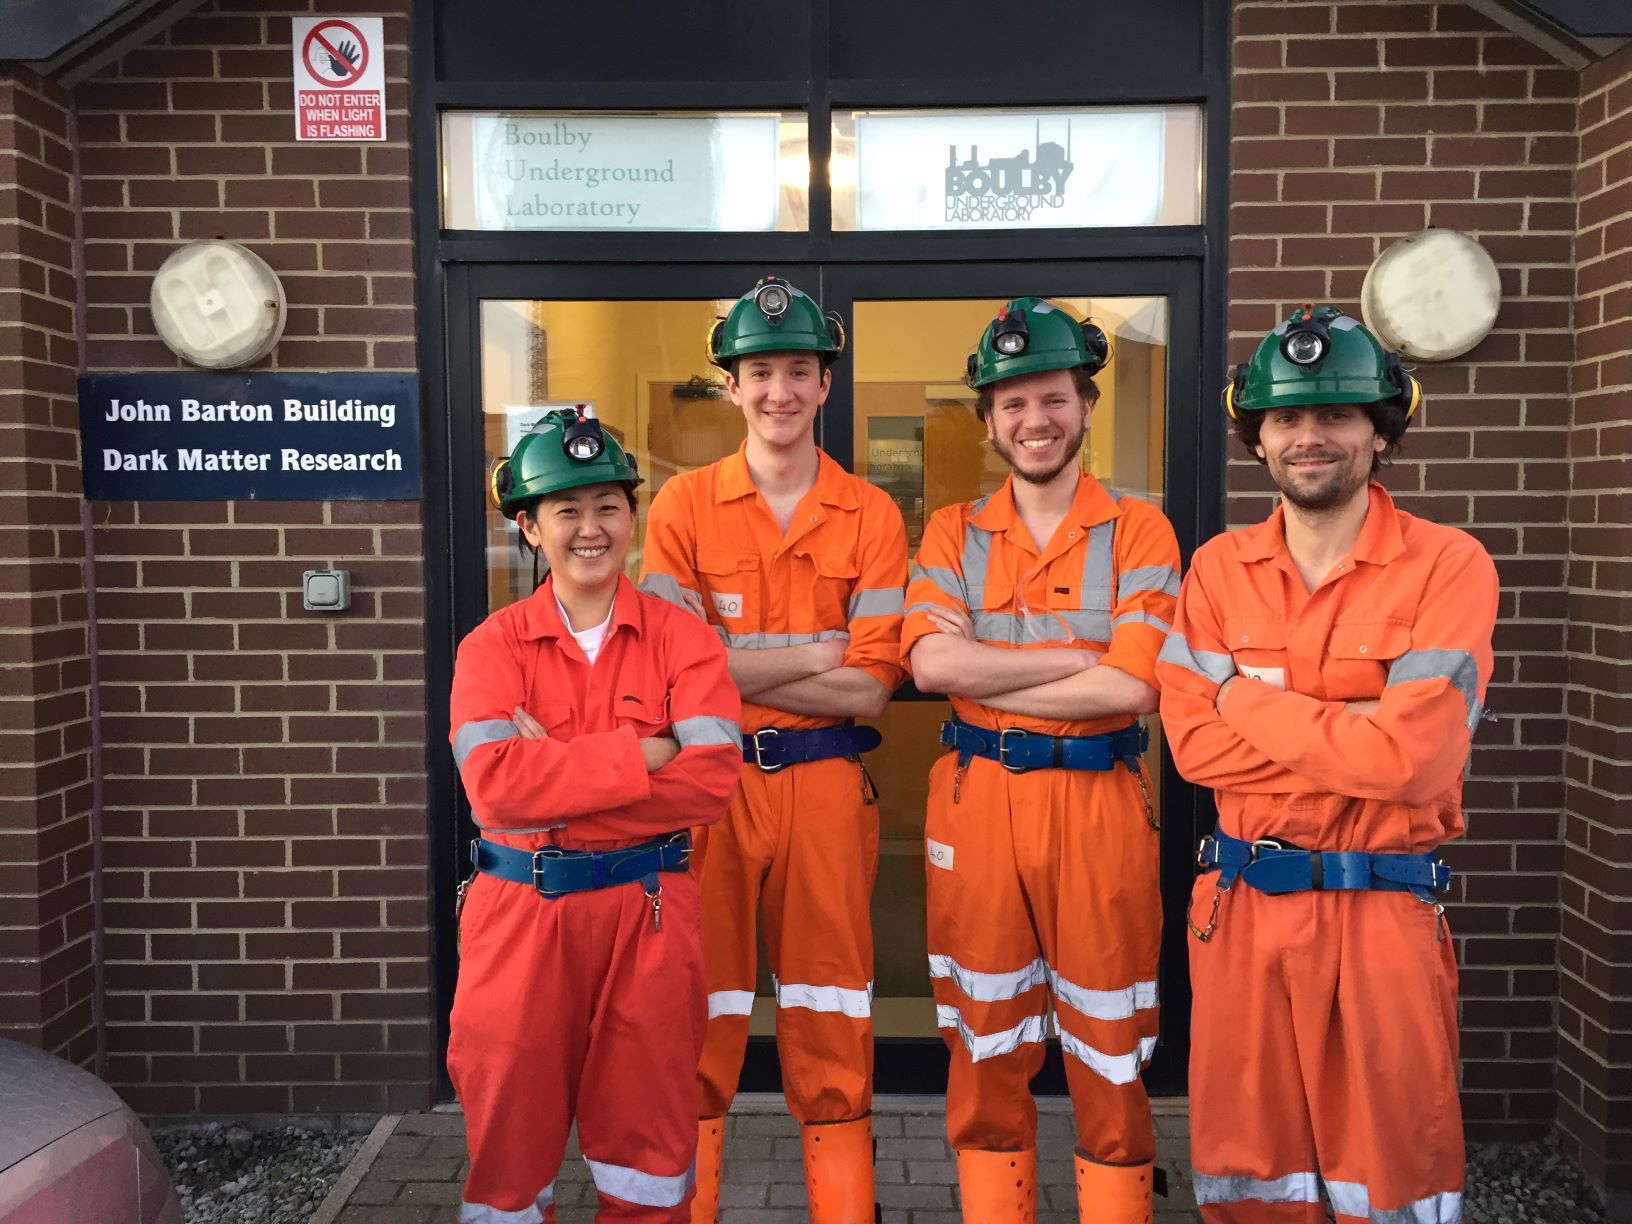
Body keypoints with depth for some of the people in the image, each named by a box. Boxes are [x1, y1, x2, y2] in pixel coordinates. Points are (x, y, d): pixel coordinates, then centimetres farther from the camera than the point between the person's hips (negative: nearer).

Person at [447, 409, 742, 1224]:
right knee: (512, 1132, 12)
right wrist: (643, 751, -18)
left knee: (645, 1135, 11)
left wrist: (559, 770, -17)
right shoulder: (492, 647, -1)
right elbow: (495, 787, -17)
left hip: (648, 912, 0)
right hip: (522, 912, 0)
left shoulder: (680, 638, 0)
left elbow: (712, 778, -14)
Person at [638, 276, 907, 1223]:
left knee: (830, 1027, 10)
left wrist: (723, 662, -12)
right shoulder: (684, 506, 2)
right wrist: (815, 656, -9)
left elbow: (870, 688, -6)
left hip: (825, 784, 0)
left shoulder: (871, 516, 2)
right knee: (700, 1018, 9)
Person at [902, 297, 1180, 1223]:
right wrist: (1082, 658, -13)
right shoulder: (954, 534, 6)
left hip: (1099, 802, -2)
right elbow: (932, 663, -11)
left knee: (1107, 1047, 9)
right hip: (976, 800, 2)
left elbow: (1135, 685, -14)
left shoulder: (1137, 530, 0)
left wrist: (984, 677, -12)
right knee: (987, 1045, 13)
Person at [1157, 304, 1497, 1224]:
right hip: (1242, 907, 4)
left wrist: (1245, 700, -10)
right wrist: (1352, 739, -14)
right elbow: (1195, 742, -5)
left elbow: (1412, 755, -19)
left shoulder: (1447, 565, -8)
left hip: (1386, 911, -3)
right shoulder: (1218, 569, 5)